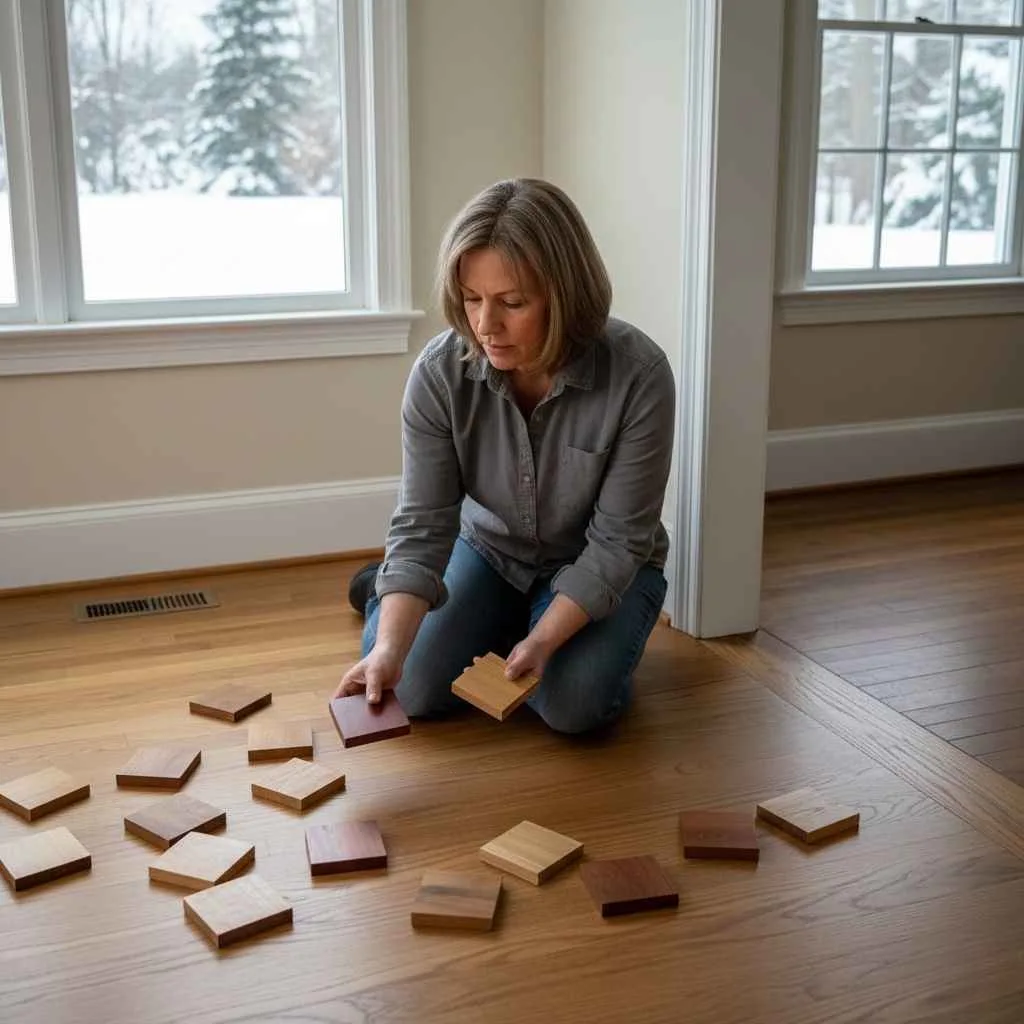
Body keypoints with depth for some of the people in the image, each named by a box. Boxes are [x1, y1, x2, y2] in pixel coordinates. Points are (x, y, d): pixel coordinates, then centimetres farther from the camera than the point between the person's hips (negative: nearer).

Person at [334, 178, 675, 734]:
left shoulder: (638, 375, -31)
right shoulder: (439, 373, -24)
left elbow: (617, 540, -24)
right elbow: (422, 526, -23)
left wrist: (542, 640, -33)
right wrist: (390, 647, -37)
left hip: (601, 568, -1)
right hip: (490, 551, 2)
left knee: (573, 704, -24)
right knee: (417, 689, -14)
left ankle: (527, 626, 10)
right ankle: (385, 594, 19)